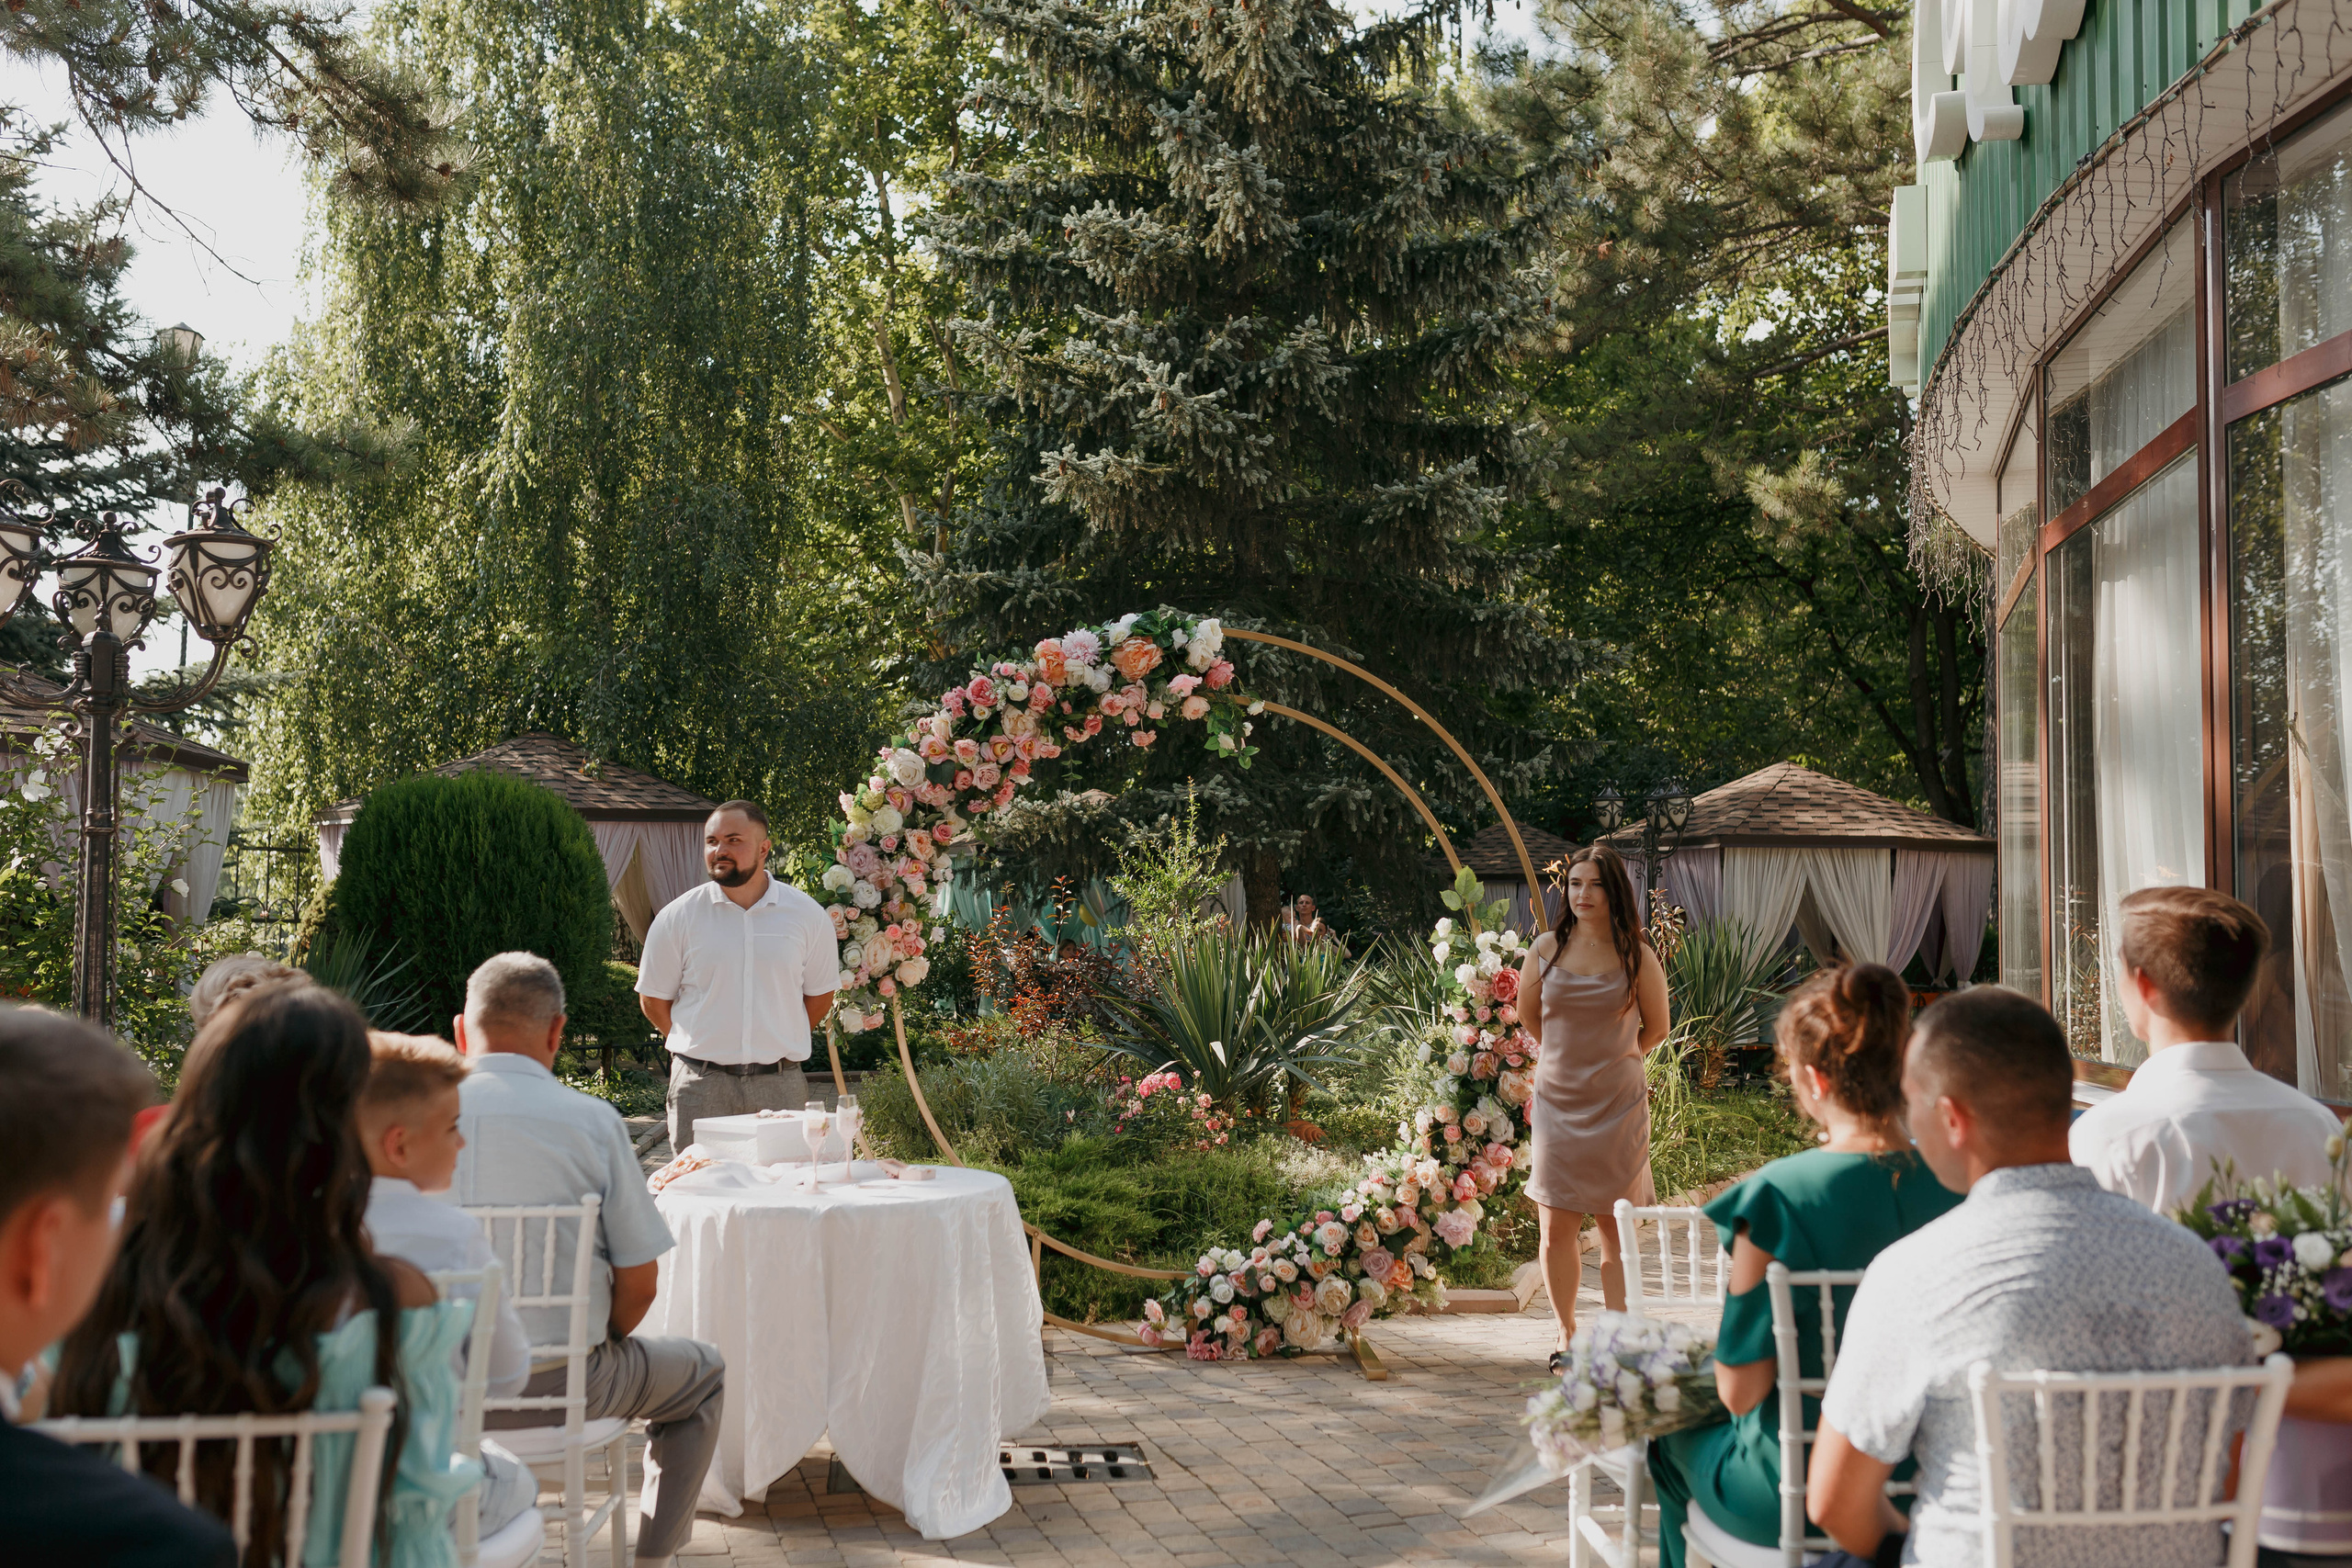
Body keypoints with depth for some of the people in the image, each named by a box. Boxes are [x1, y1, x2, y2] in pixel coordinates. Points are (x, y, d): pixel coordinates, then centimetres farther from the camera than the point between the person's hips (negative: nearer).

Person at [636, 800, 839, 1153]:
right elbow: (653, 998, 10)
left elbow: (820, 995, 15)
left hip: (780, 1085, 1)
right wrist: (701, 1048, 10)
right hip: (700, 1085, 0)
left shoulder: (808, 915, 4)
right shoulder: (677, 917, 1)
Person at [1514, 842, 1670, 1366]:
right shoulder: (1546, 948, 0)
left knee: (1618, 1230, 3)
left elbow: (1656, 1027, 10)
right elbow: (1527, 1015, 17)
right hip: (1557, 1103, 1)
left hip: (1619, 1105, -1)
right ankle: (1568, 1336, 21)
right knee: (1555, 1229, 2)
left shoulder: (1636, 955, -4)